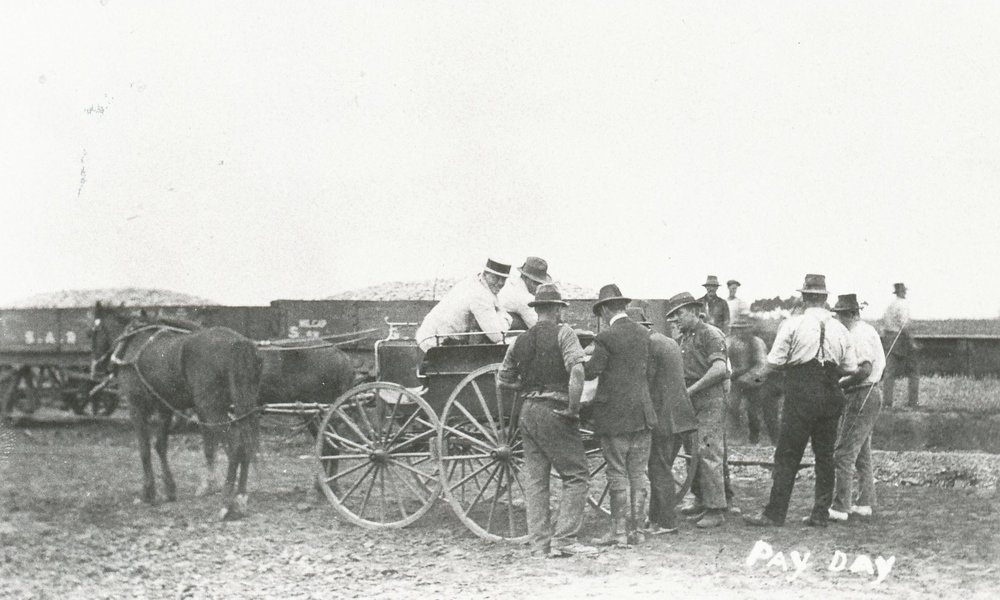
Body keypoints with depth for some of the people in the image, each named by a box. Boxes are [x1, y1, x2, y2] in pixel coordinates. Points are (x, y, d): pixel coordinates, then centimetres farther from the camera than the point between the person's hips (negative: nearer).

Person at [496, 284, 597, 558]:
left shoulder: (520, 341, 13)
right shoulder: (563, 333, -4)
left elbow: (503, 382, 15)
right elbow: (576, 370, -19)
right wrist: (573, 408, -14)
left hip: (528, 412, 6)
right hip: (554, 411, -6)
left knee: (535, 479, 9)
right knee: (576, 475, -1)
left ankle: (540, 542, 10)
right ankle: (564, 539, -8)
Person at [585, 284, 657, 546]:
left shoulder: (606, 337, -12)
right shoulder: (644, 333, 8)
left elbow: (590, 371, -15)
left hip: (614, 414, -6)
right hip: (642, 413, 6)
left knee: (617, 473, 0)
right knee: (638, 473, 8)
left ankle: (618, 530, 3)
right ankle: (633, 529, 13)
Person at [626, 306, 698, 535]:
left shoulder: (650, 345, -13)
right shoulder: (670, 343, 19)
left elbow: (646, 382, -16)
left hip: (662, 417, -10)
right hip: (677, 416, 10)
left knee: (660, 471, -4)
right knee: (662, 469, 15)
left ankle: (666, 523, -1)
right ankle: (656, 519, 20)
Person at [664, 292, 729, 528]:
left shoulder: (710, 334, -9)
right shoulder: (684, 338, 18)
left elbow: (719, 368, -21)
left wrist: (692, 389, -19)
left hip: (710, 398, -9)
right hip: (691, 401, 9)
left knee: (708, 453, -11)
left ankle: (716, 510, -8)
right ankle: (701, 501, 22)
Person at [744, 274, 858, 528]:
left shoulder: (792, 324, -6)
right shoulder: (839, 329, 7)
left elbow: (775, 361, -8)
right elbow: (851, 368, 8)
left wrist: (762, 377, 11)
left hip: (801, 394, -4)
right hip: (831, 396, 4)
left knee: (787, 456, -1)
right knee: (825, 454, 11)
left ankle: (775, 513, -1)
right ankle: (820, 514, 14)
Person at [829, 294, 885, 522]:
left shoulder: (858, 335, -16)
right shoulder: (868, 330, 15)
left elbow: (865, 369, -25)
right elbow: (880, 365, 20)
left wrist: (841, 384, -15)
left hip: (861, 397, -11)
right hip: (871, 394, 11)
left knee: (844, 454, -10)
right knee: (862, 453, 16)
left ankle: (840, 507, -10)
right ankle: (864, 503, 20)